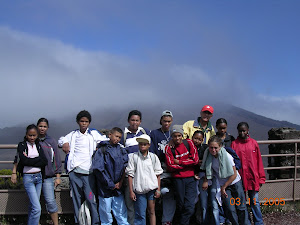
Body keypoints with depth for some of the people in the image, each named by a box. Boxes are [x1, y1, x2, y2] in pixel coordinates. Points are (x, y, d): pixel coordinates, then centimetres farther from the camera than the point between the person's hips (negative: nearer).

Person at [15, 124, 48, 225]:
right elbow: (24, 161, -18)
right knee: (37, 208, -12)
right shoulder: (22, 145, -2)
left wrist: (30, 160, -10)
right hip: (28, 178, -5)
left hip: (39, 177, 5)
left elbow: (45, 161, -4)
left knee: (33, 206, 13)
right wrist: (38, 159, -8)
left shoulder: (38, 146, 10)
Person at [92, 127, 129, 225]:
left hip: (118, 187, 3)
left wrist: (121, 182, -5)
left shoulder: (122, 150, 10)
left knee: (121, 214, 6)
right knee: (106, 214, 5)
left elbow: (125, 167, 7)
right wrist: (110, 184, -9)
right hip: (105, 189, -3)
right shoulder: (102, 150, -2)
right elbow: (98, 169, -10)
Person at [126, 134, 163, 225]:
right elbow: (130, 175, -1)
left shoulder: (153, 157, 5)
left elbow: (158, 174, 9)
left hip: (152, 188, 2)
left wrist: (158, 189, 3)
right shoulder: (133, 157, -1)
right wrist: (131, 191, -5)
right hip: (139, 189, -2)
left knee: (152, 211, 7)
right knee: (140, 214, -1)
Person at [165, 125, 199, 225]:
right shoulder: (169, 148, 0)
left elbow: (195, 160, -5)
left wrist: (179, 162, -7)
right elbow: (170, 166, -8)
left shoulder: (189, 143, 3)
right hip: (178, 178, 0)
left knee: (190, 207, -9)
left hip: (190, 178, 0)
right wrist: (188, 163, -7)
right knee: (180, 205, 8)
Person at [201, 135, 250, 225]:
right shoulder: (208, 156, -11)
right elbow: (208, 169, 8)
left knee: (241, 207, 1)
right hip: (222, 184, 2)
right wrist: (206, 180, -4)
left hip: (234, 183, -2)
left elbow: (234, 175, -16)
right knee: (230, 208, -6)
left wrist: (223, 187, -12)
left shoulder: (227, 156, -22)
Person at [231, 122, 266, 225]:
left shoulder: (254, 143, 4)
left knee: (255, 202, 4)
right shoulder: (234, 144, 1)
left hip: (253, 177, 0)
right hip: (240, 177, 0)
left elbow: (259, 161, 6)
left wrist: (261, 178, 4)